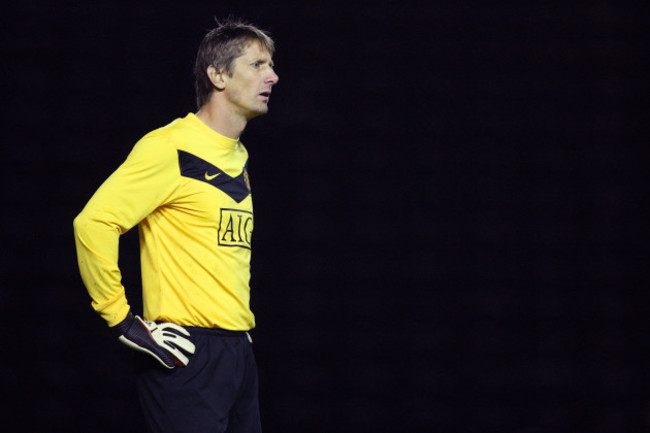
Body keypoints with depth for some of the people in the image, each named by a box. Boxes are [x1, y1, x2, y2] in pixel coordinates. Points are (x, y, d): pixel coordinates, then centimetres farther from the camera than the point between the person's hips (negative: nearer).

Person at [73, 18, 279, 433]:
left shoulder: (237, 156, 17)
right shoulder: (170, 149, -10)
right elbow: (93, 223, -17)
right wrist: (123, 321, -14)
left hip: (238, 349, 8)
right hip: (188, 353, -8)